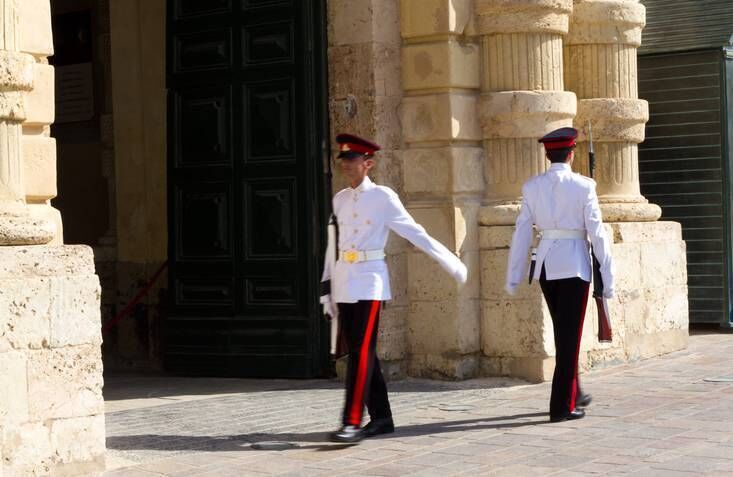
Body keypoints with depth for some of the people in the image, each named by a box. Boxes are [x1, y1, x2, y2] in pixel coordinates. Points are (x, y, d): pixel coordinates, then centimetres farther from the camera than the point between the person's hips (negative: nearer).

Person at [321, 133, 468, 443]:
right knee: (359, 352, 7)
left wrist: (452, 264, -4)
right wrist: (328, 286, 15)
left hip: (369, 280, -6)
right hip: (344, 281, 6)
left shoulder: (383, 197, -4)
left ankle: (352, 422, -14)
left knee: (362, 351, -12)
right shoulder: (340, 199, 12)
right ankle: (381, 418, 15)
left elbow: (416, 233, -3)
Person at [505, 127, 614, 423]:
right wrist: (607, 277, -3)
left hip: (545, 265, 5)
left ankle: (573, 394, 33)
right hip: (574, 264, -4)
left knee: (563, 331, 20)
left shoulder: (532, 187, 2)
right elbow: (597, 233, -8)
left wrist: (513, 277, 7)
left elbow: (522, 232, 2)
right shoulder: (583, 187, -8)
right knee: (570, 335, 1)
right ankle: (562, 406, 0)